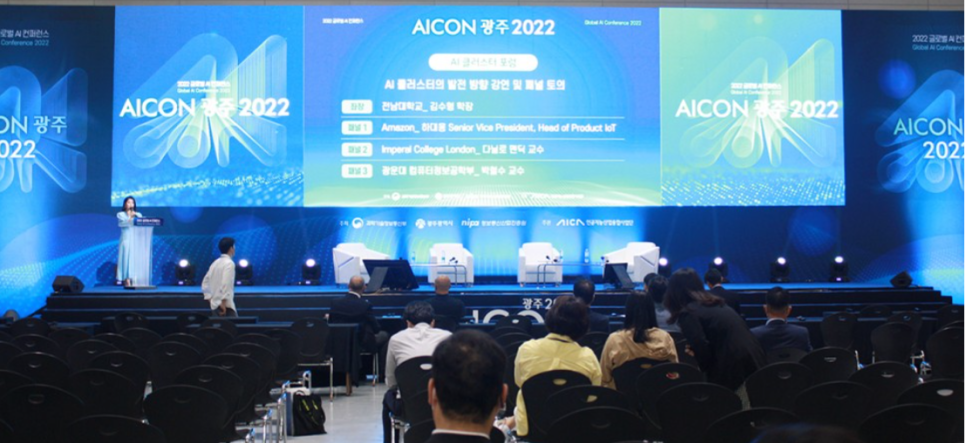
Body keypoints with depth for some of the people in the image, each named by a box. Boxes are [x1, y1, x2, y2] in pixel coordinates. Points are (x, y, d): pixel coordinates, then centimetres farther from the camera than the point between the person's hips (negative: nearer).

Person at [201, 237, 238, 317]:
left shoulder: (215, 263, 15)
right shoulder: (229, 263, -10)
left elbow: (205, 283, 18)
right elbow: (226, 283, -22)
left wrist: (209, 299, 18)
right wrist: (223, 301, -21)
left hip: (214, 304, 9)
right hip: (225, 304, -8)